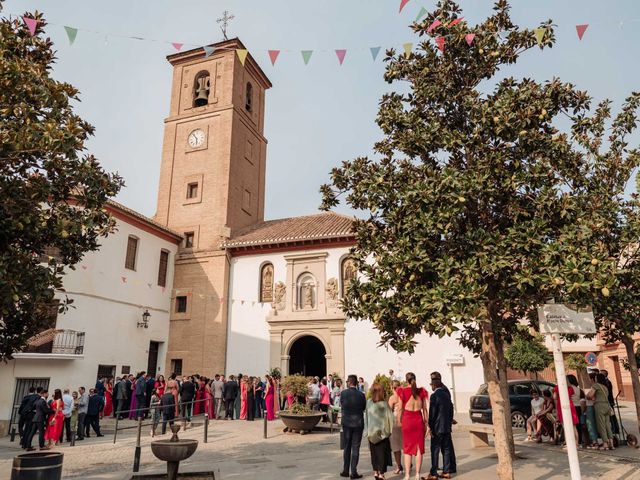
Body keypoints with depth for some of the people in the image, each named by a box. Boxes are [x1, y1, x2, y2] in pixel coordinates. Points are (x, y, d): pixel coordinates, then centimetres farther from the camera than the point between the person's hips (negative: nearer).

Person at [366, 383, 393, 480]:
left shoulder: (369, 402, -6)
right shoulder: (384, 403, -12)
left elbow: (366, 417, -3)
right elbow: (389, 417, -10)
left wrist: (367, 430, 4)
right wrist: (389, 430, 0)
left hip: (371, 432, 3)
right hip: (382, 432, -2)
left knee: (374, 452, 14)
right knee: (382, 452, 6)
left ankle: (375, 472, 18)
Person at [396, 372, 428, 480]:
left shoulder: (403, 391, -4)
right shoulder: (421, 391, 2)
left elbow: (401, 409, -4)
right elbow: (424, 409, 4)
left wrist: (399, 422, 4)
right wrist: (427, 422, 12)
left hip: (407, 419, -2)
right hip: (419, 419, 2)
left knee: (407, 448, 7)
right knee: (419, 447, 9)